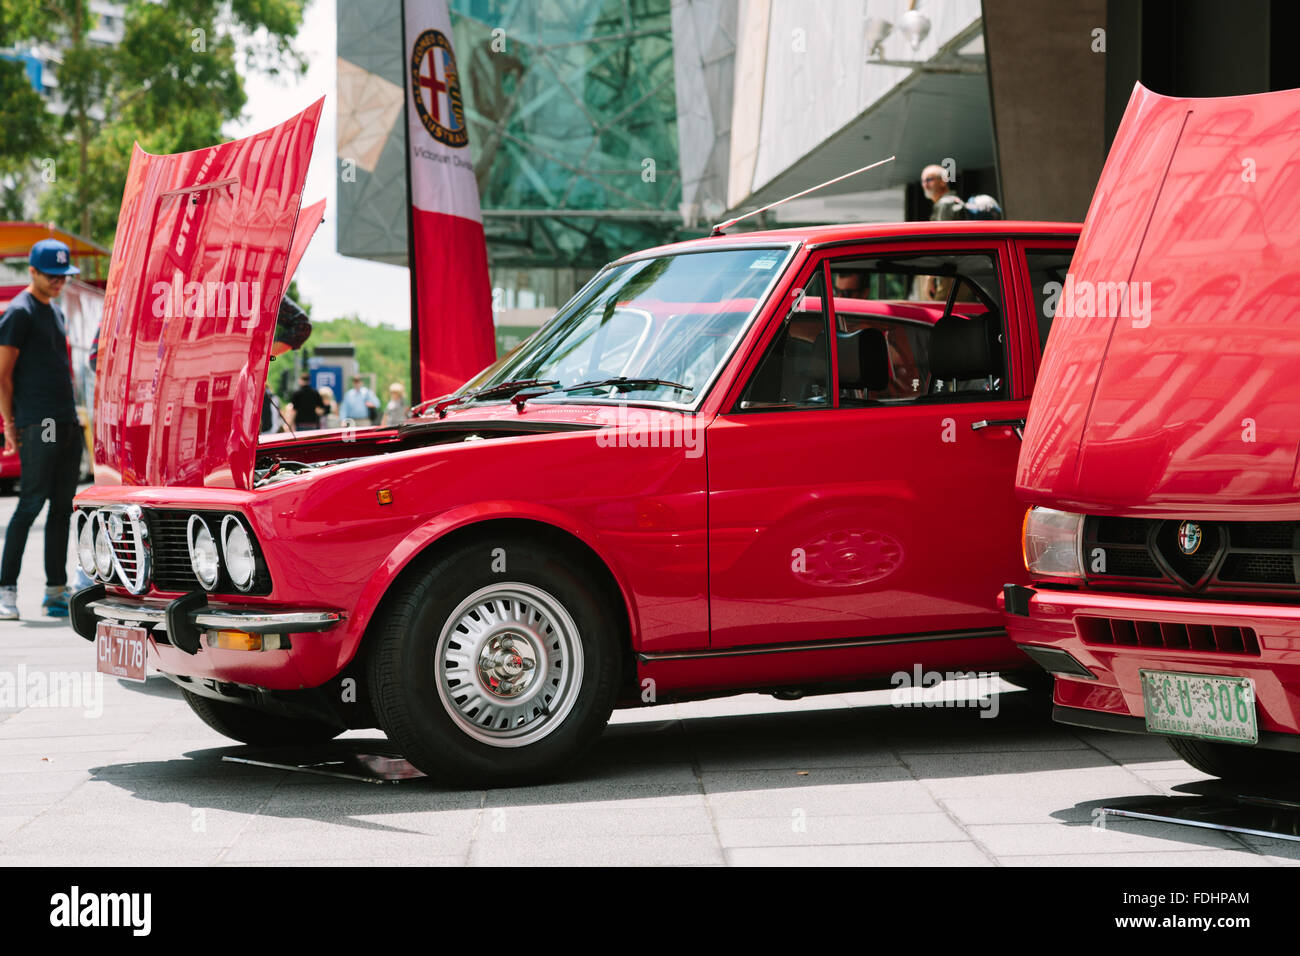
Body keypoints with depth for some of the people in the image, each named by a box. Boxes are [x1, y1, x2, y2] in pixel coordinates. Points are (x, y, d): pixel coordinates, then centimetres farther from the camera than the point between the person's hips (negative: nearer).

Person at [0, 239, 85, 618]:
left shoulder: (56, 312, 21)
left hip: (67, 421, 8)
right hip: (37, 423, -8)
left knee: (63, 506, 8)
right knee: (32, 501, -11)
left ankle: (56, 590, 12)